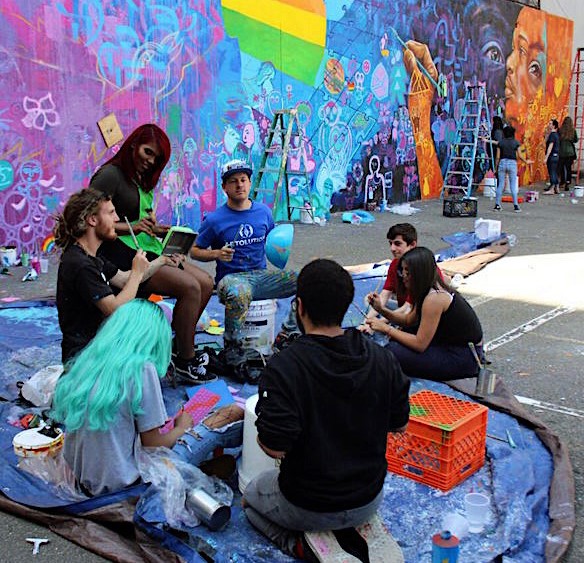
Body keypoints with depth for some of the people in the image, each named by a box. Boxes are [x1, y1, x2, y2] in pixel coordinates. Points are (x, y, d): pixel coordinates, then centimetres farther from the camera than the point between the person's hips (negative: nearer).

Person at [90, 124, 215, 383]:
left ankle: (176, 349, 8)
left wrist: (155, 229, 5)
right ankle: (185, 362, -9)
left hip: (147, 251, 10)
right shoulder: (110, 174, -8)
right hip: (122, 257, -10)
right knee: (190, 287, -22)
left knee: (205, 282, -1)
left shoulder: (143, 180, 20)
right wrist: (130, 227, -24)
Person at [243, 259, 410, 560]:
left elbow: (274, 447, -26)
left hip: (308, 508, -4)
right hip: (369, 500, 4)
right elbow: (399, 425, 0)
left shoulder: (284, 367, -27)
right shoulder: (382, 358, -13)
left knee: (252, 494, 29)